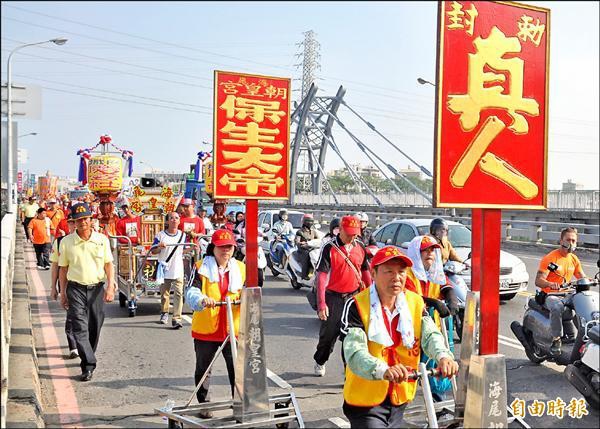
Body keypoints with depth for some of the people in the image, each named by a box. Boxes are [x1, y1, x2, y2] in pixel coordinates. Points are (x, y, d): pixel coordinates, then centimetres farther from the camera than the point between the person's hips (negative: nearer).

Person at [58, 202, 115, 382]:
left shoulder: (102, 239, 2)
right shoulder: (66, 242, 1)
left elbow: (109, 264, 4)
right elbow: (63, 268, 7)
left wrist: (110, 287, -6)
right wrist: (62, 293, 7)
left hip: (97, 288, 1)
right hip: (76, 288, -1)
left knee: (94, 327, 9)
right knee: (80, 327, -10)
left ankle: (87, 359, 29)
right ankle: (88, 365, -11)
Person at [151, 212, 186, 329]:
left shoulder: (183, 235, 7)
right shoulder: (160, 235, -2)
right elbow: (153, 251, -1)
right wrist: (159, 247, -19)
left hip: (178, 270, 1)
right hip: (165, 270, -1)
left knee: (178, 293, -12)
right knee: (164, 294, 12)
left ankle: (176, 319, -13)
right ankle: (164, 313, 35)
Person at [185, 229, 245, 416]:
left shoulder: (241, 269, 6)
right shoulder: (201, 268, -3)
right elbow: (191, 292, -16)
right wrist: (202, 300, -39)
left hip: (233, 329, 1)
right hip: (206, 329, -1)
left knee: (238, 369, 0)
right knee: (203, 369, 13)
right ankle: (204, 405, 30)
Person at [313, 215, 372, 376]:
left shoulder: (360, 247, 4)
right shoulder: (329, 248, -11)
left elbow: (365, 272, 15)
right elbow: (321, 276, -14)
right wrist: (321, 304, -20)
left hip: (354, 296, 3)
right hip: (334, 297, -3)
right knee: (329, 333, 8)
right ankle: (320, 362, 33)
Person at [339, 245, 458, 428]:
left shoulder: (415, 302, 0)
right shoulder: (357, 306, -16)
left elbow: (430, 335, -13)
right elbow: (354, 353, -26)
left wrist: (443, 356, -36)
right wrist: (384, 370, -45)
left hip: (400, 400, 5)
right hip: (365, 401, -4)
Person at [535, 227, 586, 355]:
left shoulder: (574, 259, 12)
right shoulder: (550, 258, -9)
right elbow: (538, 281, -16)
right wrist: (551, 284, -37)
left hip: (566, 295, 6)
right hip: (549, 295, -6)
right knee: (557, 307, -38)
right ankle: (556, 339, -27)